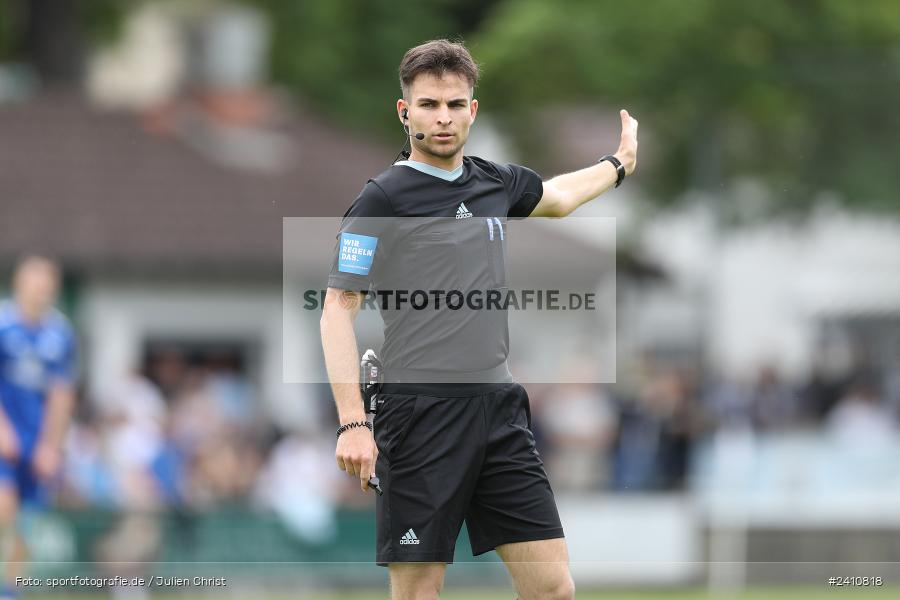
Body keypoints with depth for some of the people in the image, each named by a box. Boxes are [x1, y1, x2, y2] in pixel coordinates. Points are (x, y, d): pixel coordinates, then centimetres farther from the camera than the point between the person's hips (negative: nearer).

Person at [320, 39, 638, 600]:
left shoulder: (497, 182, 12)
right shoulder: (382, 199, -6)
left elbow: (557, 195, 37)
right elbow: (339, 308, -8)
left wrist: (619, 164, 51)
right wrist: (352, 423, -17)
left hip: (500, 407, 6)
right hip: (422, 414, -6)